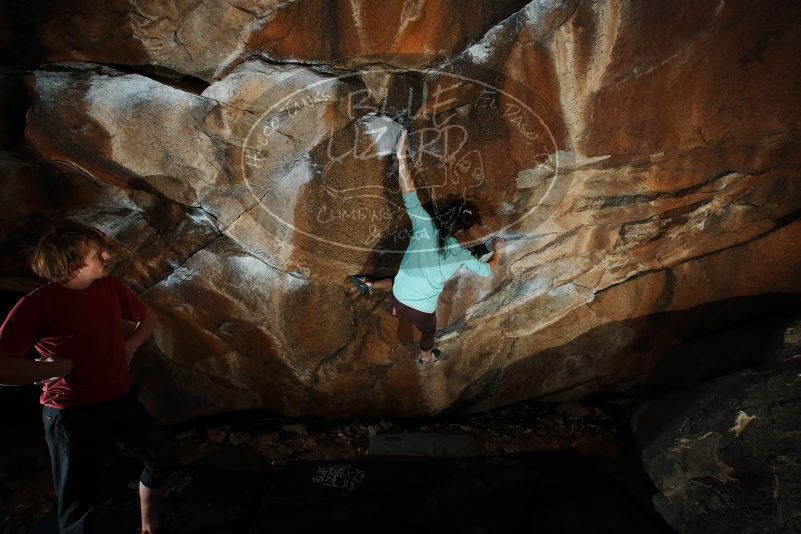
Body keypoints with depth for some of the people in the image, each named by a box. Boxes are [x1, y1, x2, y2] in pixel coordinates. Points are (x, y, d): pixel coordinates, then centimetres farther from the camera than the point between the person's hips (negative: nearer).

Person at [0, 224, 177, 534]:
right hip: (71, 415, -6)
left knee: (163, 459, 16)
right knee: (77, 504, 7)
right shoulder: (36, 305, -19)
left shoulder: (110, 288, -1)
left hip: (120, 401, 6)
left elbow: (148, 317, 17)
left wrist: (130, 346, 1)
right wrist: (61, 366, -19)